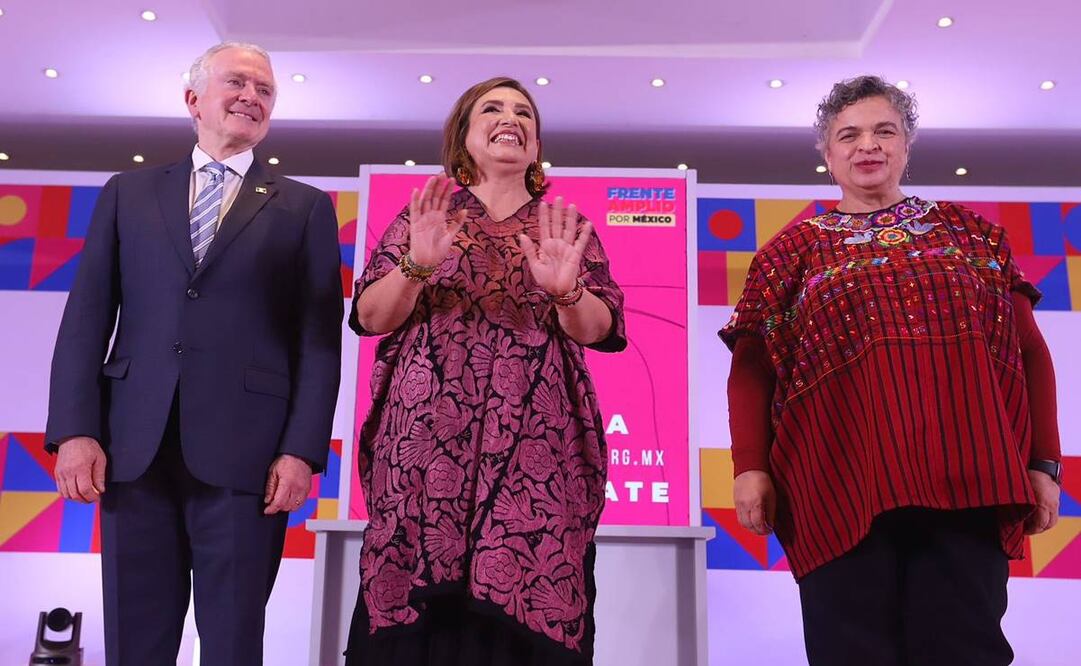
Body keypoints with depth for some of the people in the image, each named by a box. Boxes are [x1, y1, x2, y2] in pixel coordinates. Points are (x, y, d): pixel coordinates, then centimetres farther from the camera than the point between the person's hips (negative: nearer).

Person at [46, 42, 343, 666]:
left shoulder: (306, 208, 9)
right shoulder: (128, 193, 15)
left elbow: (320, 337, 1)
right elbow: (87, 316, 9)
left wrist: (302, 450, -8)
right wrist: (75, 429, -3)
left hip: (245, 451, -2)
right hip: (133, 448, 2)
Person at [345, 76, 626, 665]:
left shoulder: (565, 224, 14)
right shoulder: (426, 213, 13)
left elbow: (597, 332, 4)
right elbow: (369, 317, 4)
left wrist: (566, 290, -17)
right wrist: (418, 266, -14)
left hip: (535, 443, 1)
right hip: (427, 438, 0)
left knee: (524, 613, -6)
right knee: (421, 614, -4)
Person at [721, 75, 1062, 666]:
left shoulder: (967, 232, 16)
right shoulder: (797, 247, 12)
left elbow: (1030, 351, 14)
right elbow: (752, 367, 7)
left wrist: (1043, 463, 6)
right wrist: (751, 466, -5)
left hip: (966, 478, 1)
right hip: (841, 480, -1)